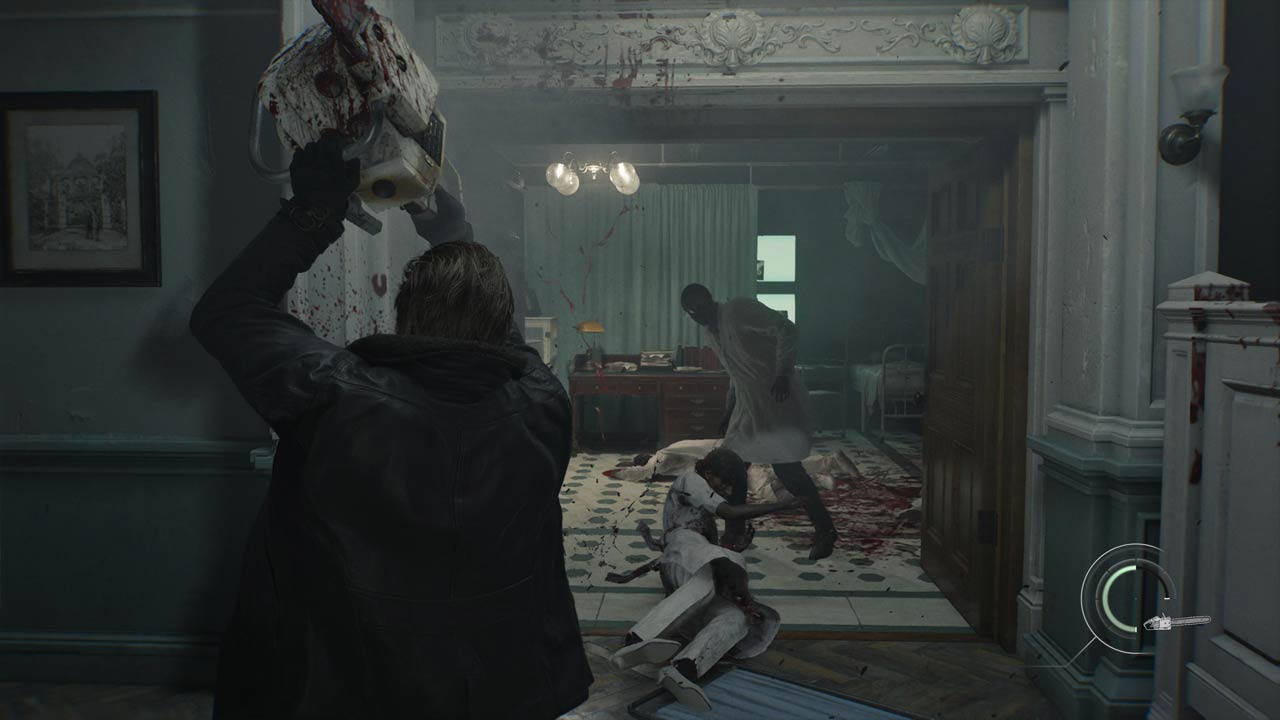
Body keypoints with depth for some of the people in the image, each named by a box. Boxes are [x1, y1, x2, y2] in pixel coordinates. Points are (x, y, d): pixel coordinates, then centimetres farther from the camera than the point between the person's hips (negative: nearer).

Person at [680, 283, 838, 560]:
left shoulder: (739, 309, -10)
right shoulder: (712, 332, 17)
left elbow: (785, 328, -18)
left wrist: (784, 373, -26)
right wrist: (729, 412, 25)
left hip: (776, 398, -9)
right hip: (748, 404, 9)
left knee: (786, 465, -12)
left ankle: (825, 529, 1)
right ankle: (735, 532, 20)